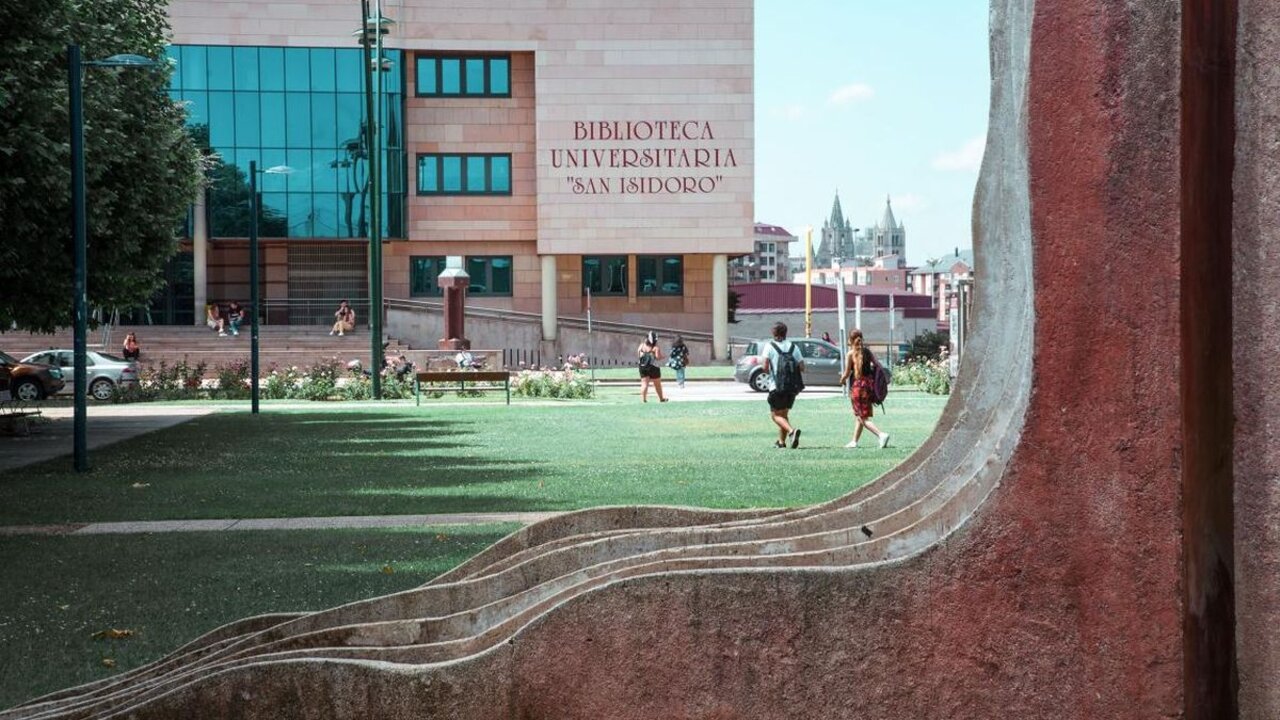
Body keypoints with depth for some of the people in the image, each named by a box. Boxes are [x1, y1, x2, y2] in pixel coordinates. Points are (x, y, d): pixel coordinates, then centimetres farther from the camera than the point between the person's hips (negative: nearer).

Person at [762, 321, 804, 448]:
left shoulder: (769, 346, -5)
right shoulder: (793, 346, 5)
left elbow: (765, 367, -14)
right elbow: (802, 368, 1)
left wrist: (767, 371, 8)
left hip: (776, 386, -4)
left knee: (775, 415, 0)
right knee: (784, 414, 18)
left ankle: (791, 430, -25)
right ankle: (782, 441, 19)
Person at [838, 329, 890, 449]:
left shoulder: (850, 354, -9)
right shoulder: (867, 351, 6)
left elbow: (847, 373, -8)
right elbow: (876, 365, 1)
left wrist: (842, 380, 12)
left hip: (857, 385, -6)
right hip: (869, 384, 6)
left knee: (863, 418, -3)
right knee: (858, 415, 20)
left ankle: (882, 434, -21)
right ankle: (854, 441, 25)